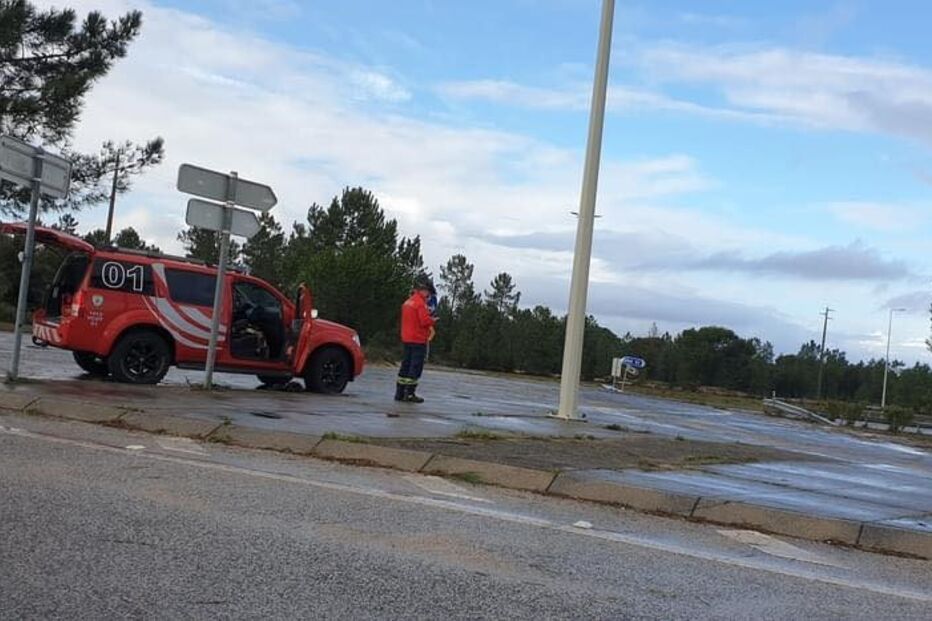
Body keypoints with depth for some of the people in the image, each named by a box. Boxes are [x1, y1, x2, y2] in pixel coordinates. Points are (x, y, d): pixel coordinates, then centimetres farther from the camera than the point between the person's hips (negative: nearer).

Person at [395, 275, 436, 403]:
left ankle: (400, 393, 14)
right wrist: (433, 320, -2)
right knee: (416, 368, -4)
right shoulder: (420, 303, -15)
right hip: (418, 340, -9)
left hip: (406, 339, 9)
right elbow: (425, 321, -22)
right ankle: (409, 394, -5)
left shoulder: (407, 302, 14)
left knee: (406, 365, 12)